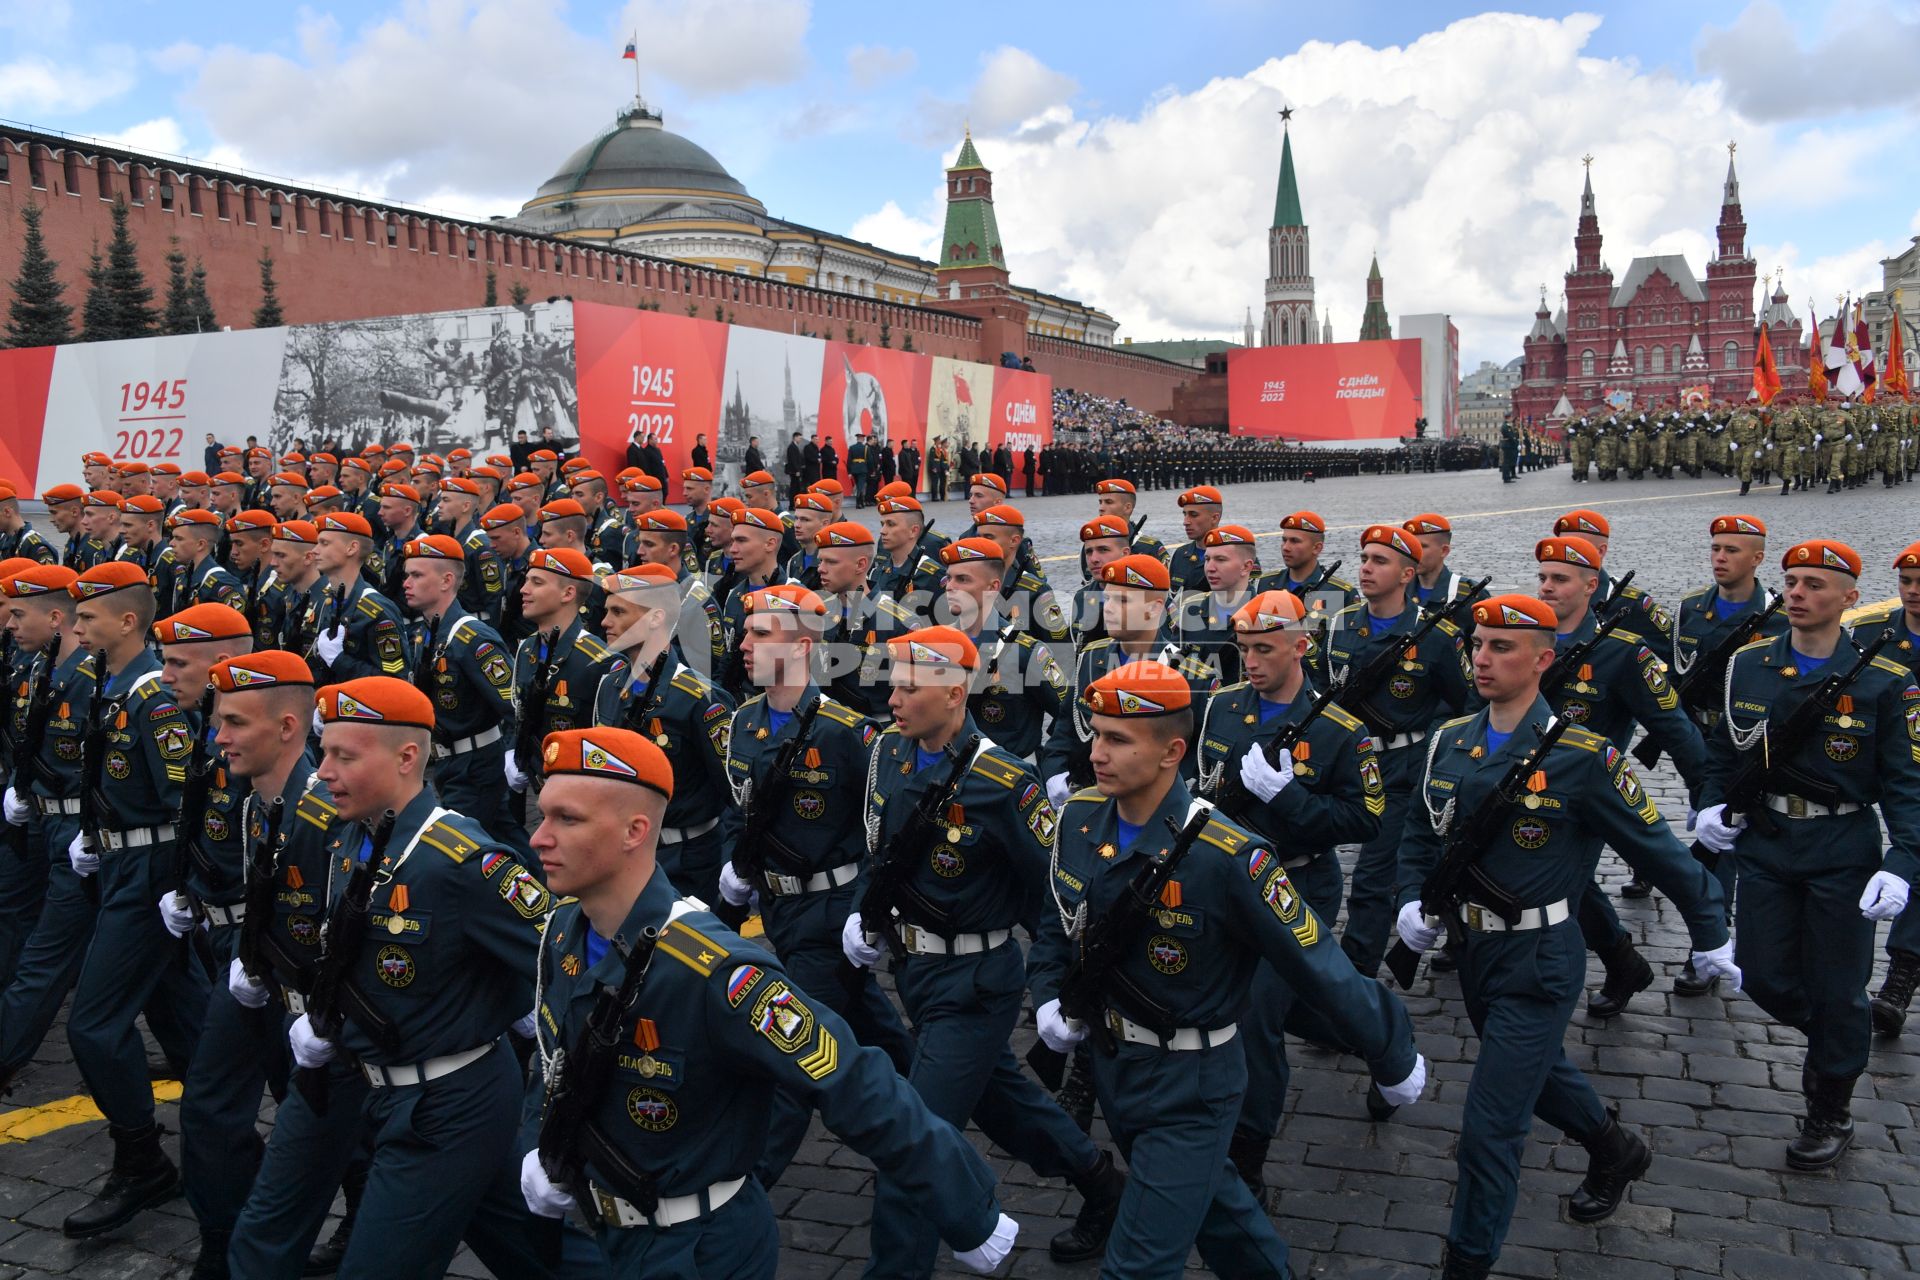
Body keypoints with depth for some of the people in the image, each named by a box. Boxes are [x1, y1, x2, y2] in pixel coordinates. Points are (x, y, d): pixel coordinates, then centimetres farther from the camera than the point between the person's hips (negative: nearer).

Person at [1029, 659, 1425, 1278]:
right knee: (1205, 1198, 29)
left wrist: (1394, 1059, -10)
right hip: (1110, 1060, 7)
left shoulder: (1226, 858, -30)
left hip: (1190, 1085, -6)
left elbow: (1321, 965, -20)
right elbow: (1059, 918, 10)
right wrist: (1048, 995, -2)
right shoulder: (1079, 819, -10)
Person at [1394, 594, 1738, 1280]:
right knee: (1538, 1072, 29)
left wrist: (1711, 933, 0)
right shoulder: (1450, 741, -2)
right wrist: (1412, 900, -5)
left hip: (1538, 962, -7)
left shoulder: (1582, 757, -18)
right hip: (1471, 945, 7)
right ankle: (1614, 1151, 57)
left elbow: (1655, 847, -9)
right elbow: (1421, 833, 11)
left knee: (1489, 1126, -6)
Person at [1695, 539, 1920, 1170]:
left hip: (1843, 855, -3)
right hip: (1763, 844, 3)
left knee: (1836, 992, 6)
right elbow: (1723, 749, 11)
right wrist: (1712, 805, -6)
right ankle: (1828, 1042, 41)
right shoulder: (1746, 666, -1)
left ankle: (1831, 1111, 27)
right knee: (1766, 979, 8)